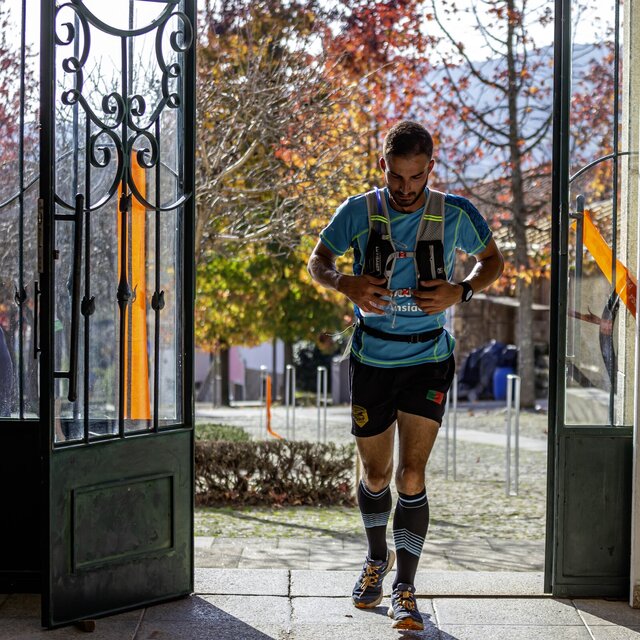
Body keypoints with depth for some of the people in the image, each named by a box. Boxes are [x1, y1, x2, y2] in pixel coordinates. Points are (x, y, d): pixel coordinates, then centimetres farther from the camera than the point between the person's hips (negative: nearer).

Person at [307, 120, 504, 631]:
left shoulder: (456, 214, -8)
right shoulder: (359, 212, -8)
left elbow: (493, 259, 7)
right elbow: (318, 261, 4)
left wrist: (461, 291, -13)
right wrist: (345, 283, -19)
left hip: (428, 361, -1)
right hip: (371, 360, 1)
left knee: (411, 477, -10)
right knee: (376, 475, 13)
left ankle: (405, 589, 2)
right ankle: (377, 558, 40)